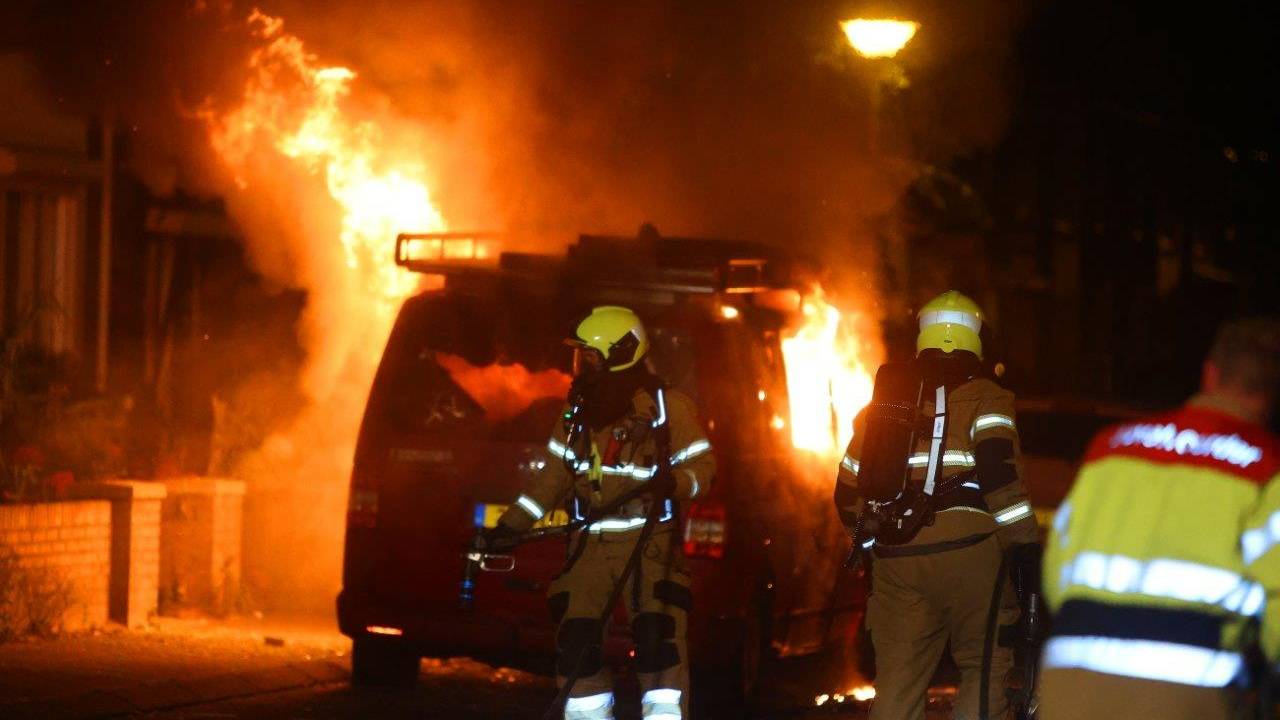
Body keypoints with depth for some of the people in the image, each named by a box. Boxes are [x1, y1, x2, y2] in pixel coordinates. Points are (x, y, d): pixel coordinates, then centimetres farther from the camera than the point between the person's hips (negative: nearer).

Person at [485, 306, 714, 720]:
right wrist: (509, 526, 11)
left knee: (657, 638, -17)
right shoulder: (578, 413, 11)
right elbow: (553, 479, 17)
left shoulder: (667, 406, -4)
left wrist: (675, 482, -28)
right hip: (591, 544, 5)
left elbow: (702, 466, -6)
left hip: (648, 542, -5)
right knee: (576, 643, -2)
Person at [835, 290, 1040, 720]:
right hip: (967, 551, -5)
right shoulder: (983, 398, 1)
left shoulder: (884, 401, 18)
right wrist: (1025, 542, -11)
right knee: (986, 670, 4)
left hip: (896, 558, 5)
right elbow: (998, 469, -14)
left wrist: (872, 539, 36)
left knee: (897, 679, 7)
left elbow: (849, 490, 21)